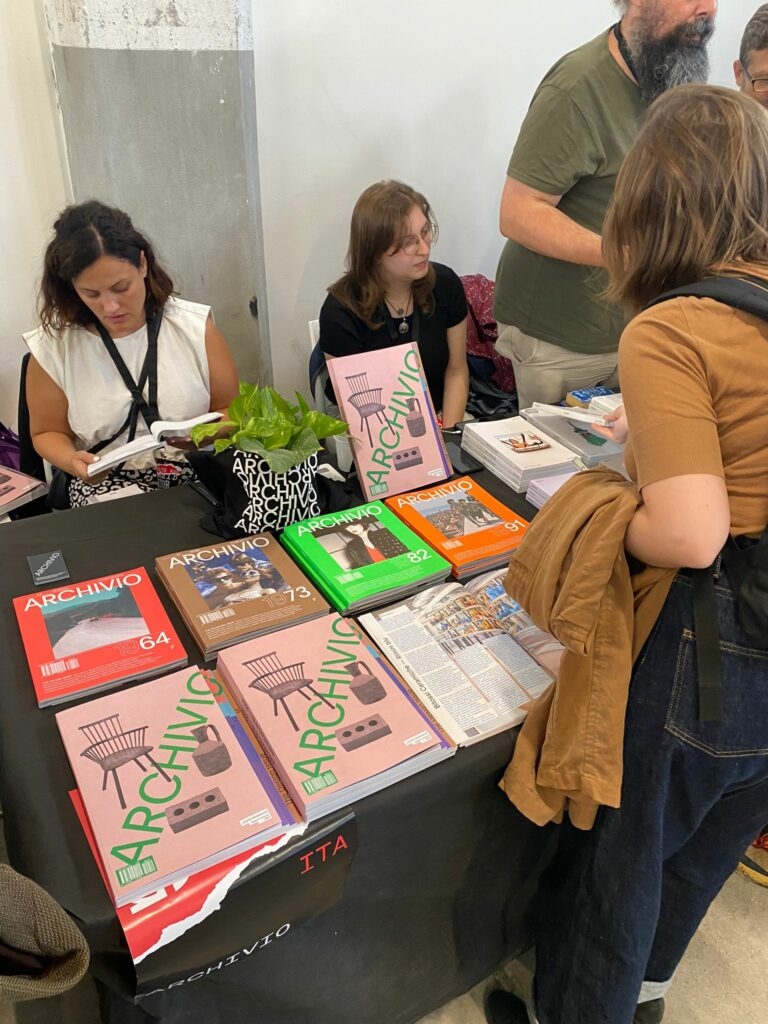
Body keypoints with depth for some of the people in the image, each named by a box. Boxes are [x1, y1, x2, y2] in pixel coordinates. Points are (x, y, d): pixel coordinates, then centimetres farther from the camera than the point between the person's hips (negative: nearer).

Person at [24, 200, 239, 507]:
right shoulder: (51, 348, -2)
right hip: (105, 487, 0)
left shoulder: (195, 327, -2)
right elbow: (48, 432, 12)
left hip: (198, 476, 1)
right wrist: (72, 461, -11)